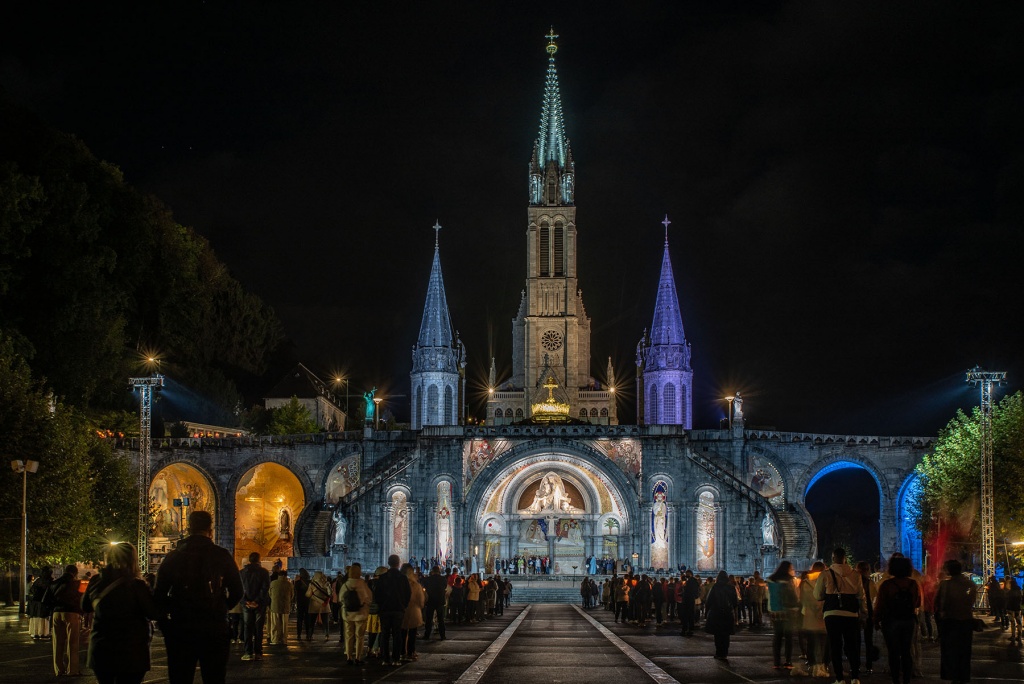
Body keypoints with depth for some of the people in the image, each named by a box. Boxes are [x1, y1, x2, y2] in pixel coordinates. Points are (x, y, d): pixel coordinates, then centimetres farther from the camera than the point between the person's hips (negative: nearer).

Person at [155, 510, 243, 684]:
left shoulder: (173, 557, 2)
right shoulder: (221, 555, -2)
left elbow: (159, 596, -1)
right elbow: (237, 593, -1)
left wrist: (165, 623, 11)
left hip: (180, 630, 1)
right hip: (214, 628, -1)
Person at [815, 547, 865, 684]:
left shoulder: (825, 575, -3)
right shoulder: (854, 574, 1)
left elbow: (818, 596, 5)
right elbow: (861, 596, 3)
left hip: (832, 614, -1)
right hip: (852, 614, 1)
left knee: (835, 647, 6)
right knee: (852, 646, 8)